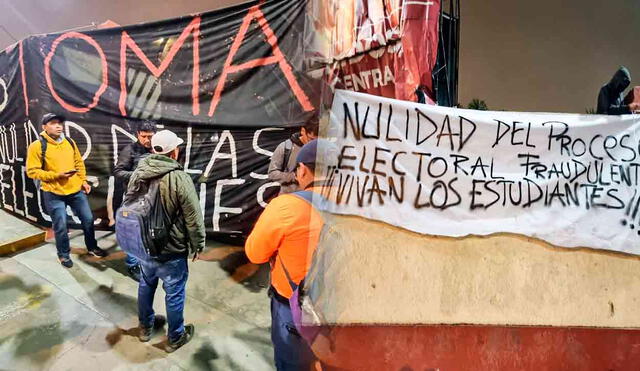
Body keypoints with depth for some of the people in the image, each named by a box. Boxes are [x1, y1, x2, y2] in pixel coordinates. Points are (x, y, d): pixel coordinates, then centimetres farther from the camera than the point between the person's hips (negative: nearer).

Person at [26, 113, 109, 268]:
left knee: (88, 219, 12)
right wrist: (57, 175, -21)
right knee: (61, 226, 3)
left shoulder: (70, 142, 6)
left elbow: (79, 163, 15)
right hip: (54, 193, -4)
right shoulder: (37, 146, -10)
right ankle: (63, 254, 25)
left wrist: (83, 180, 5)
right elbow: (32, 171, -12)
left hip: (76, 190, 5)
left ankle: (92, 247, 32)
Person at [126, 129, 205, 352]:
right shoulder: (179, 178, -24)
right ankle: (175, 337, 28)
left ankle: (146, 326, 45)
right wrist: (198, 244, -3)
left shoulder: (138, 173, -3)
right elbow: (194, 218, -19)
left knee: (146, 286, 25)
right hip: (171, 250, -6)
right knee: (174, 293, 11)